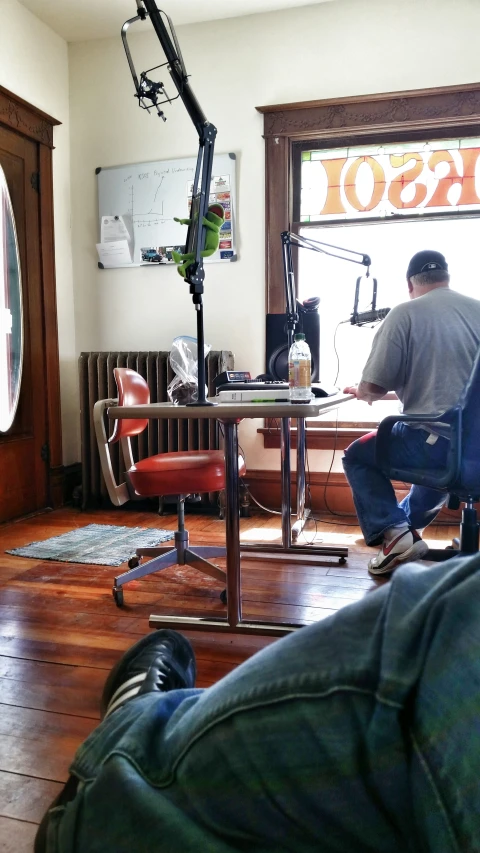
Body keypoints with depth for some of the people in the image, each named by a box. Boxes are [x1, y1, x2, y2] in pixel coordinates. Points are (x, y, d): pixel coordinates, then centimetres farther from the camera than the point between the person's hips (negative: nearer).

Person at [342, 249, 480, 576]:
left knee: (357, 457, 19)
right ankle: (408, 524, 53)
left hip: (437, 442, -6)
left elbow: (373, 388, -8)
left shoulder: (405, 314, -6)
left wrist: (360, 391, 16)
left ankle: (393, 533, 2)